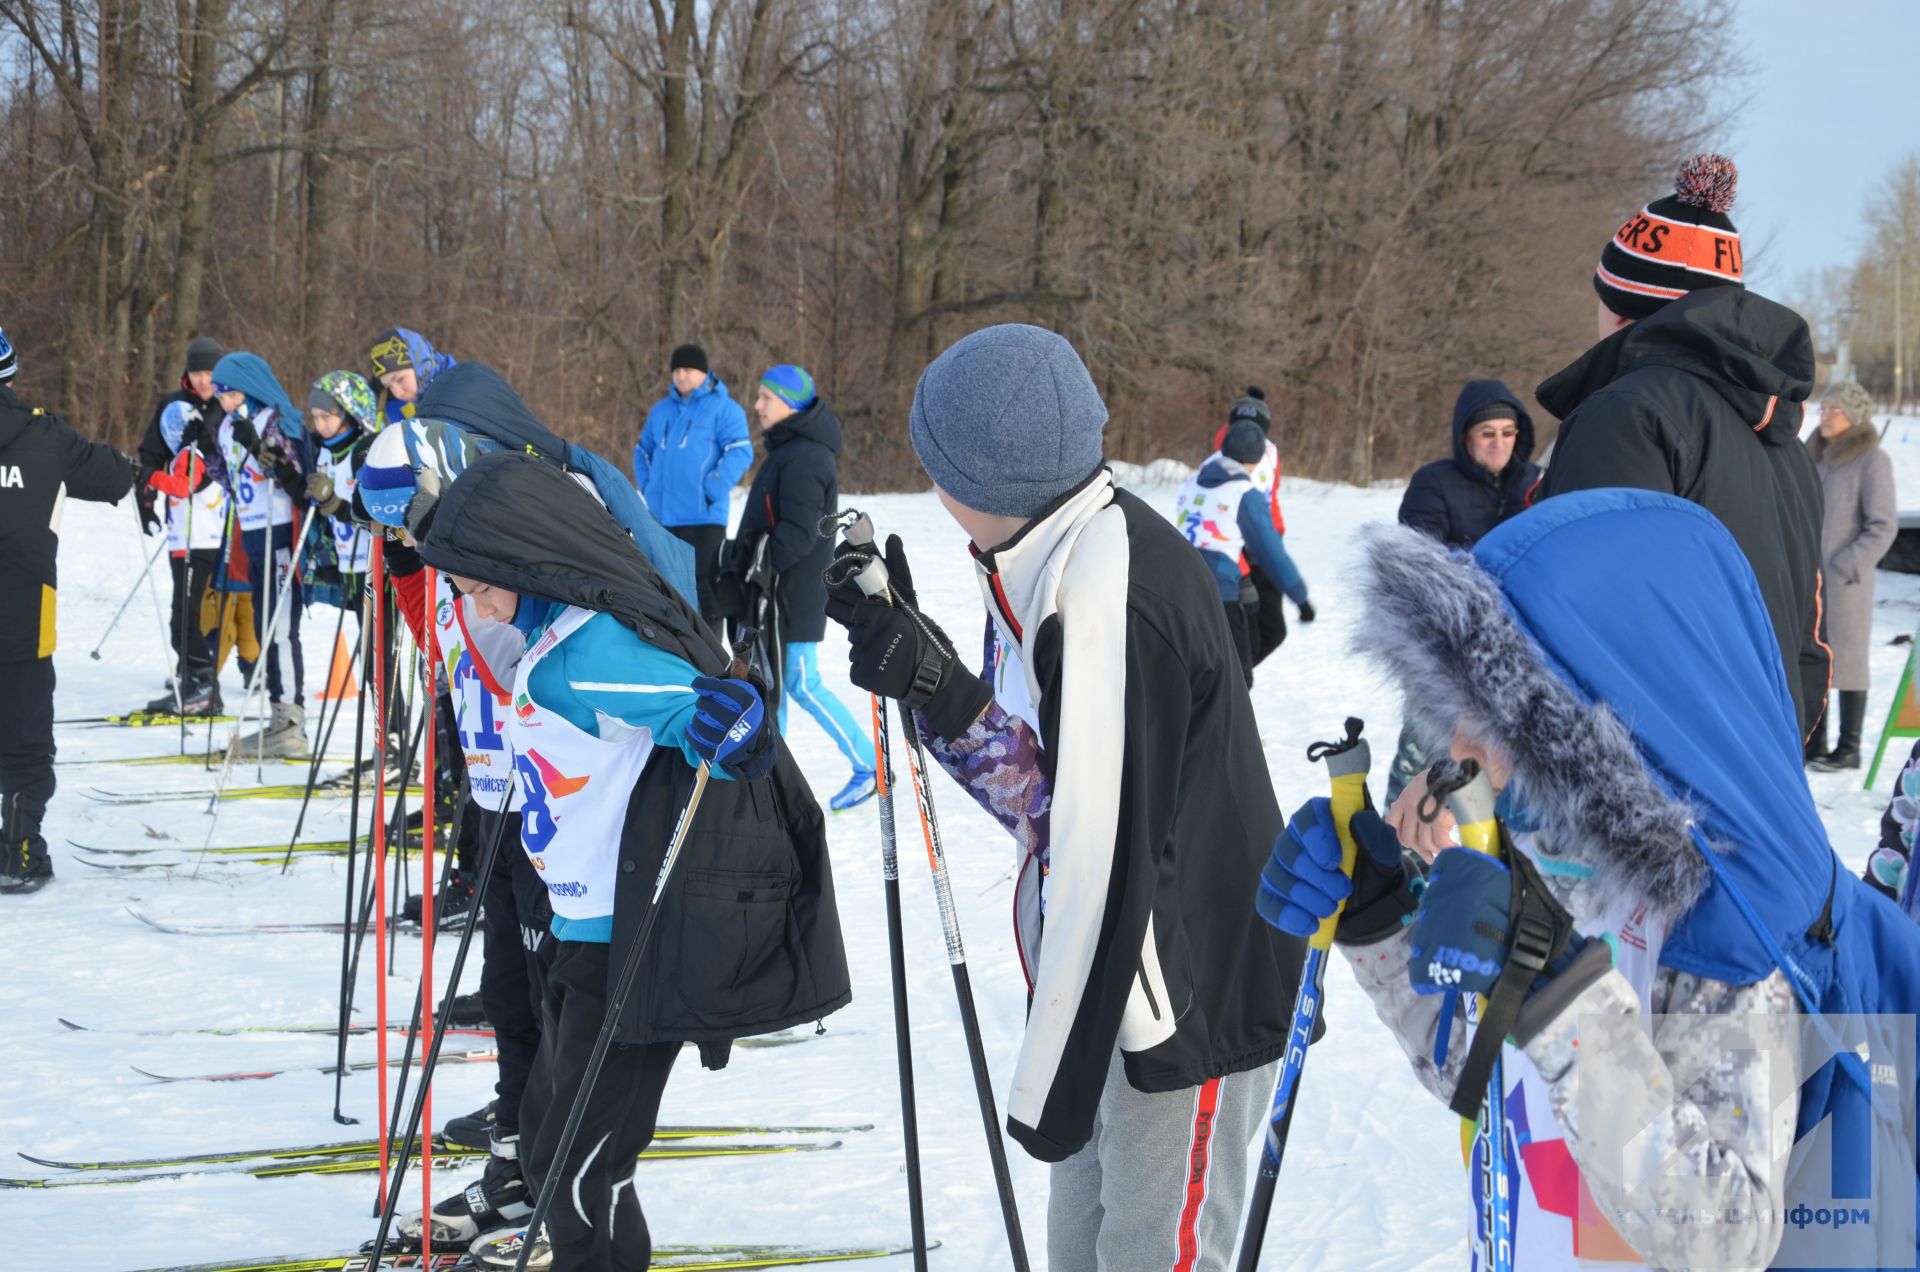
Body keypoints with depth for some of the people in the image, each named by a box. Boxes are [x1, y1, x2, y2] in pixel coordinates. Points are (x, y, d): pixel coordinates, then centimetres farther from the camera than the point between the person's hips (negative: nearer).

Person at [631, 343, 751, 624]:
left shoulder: (723, 408, -4)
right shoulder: (661, 409, 17)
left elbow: (740, 452, -12)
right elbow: (643, 450, 27)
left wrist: (712, 490, -18)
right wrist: (647, 485, 10)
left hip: (703, 516, -6)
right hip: (662, 516, 6)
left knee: (703, 585, -8)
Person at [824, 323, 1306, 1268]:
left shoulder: (1112, 593, -25)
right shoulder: (1060, 563, 6)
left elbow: (1108, 856, -26)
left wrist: (1052, 1082, -22)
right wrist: (928, 678, -3)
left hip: (1195, 1002, -10)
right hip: (1129, 988, 10)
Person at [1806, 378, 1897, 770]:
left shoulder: (1872, 460, -9)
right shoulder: (1815, 455, 12)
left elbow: (1883, 525, -11)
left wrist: (1848, 566, -17)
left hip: (1845, 581, -7)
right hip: (1805, 578, 7)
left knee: (1846, 659, -2)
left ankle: (1850, 748, 5)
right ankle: (1813, 742, 20)